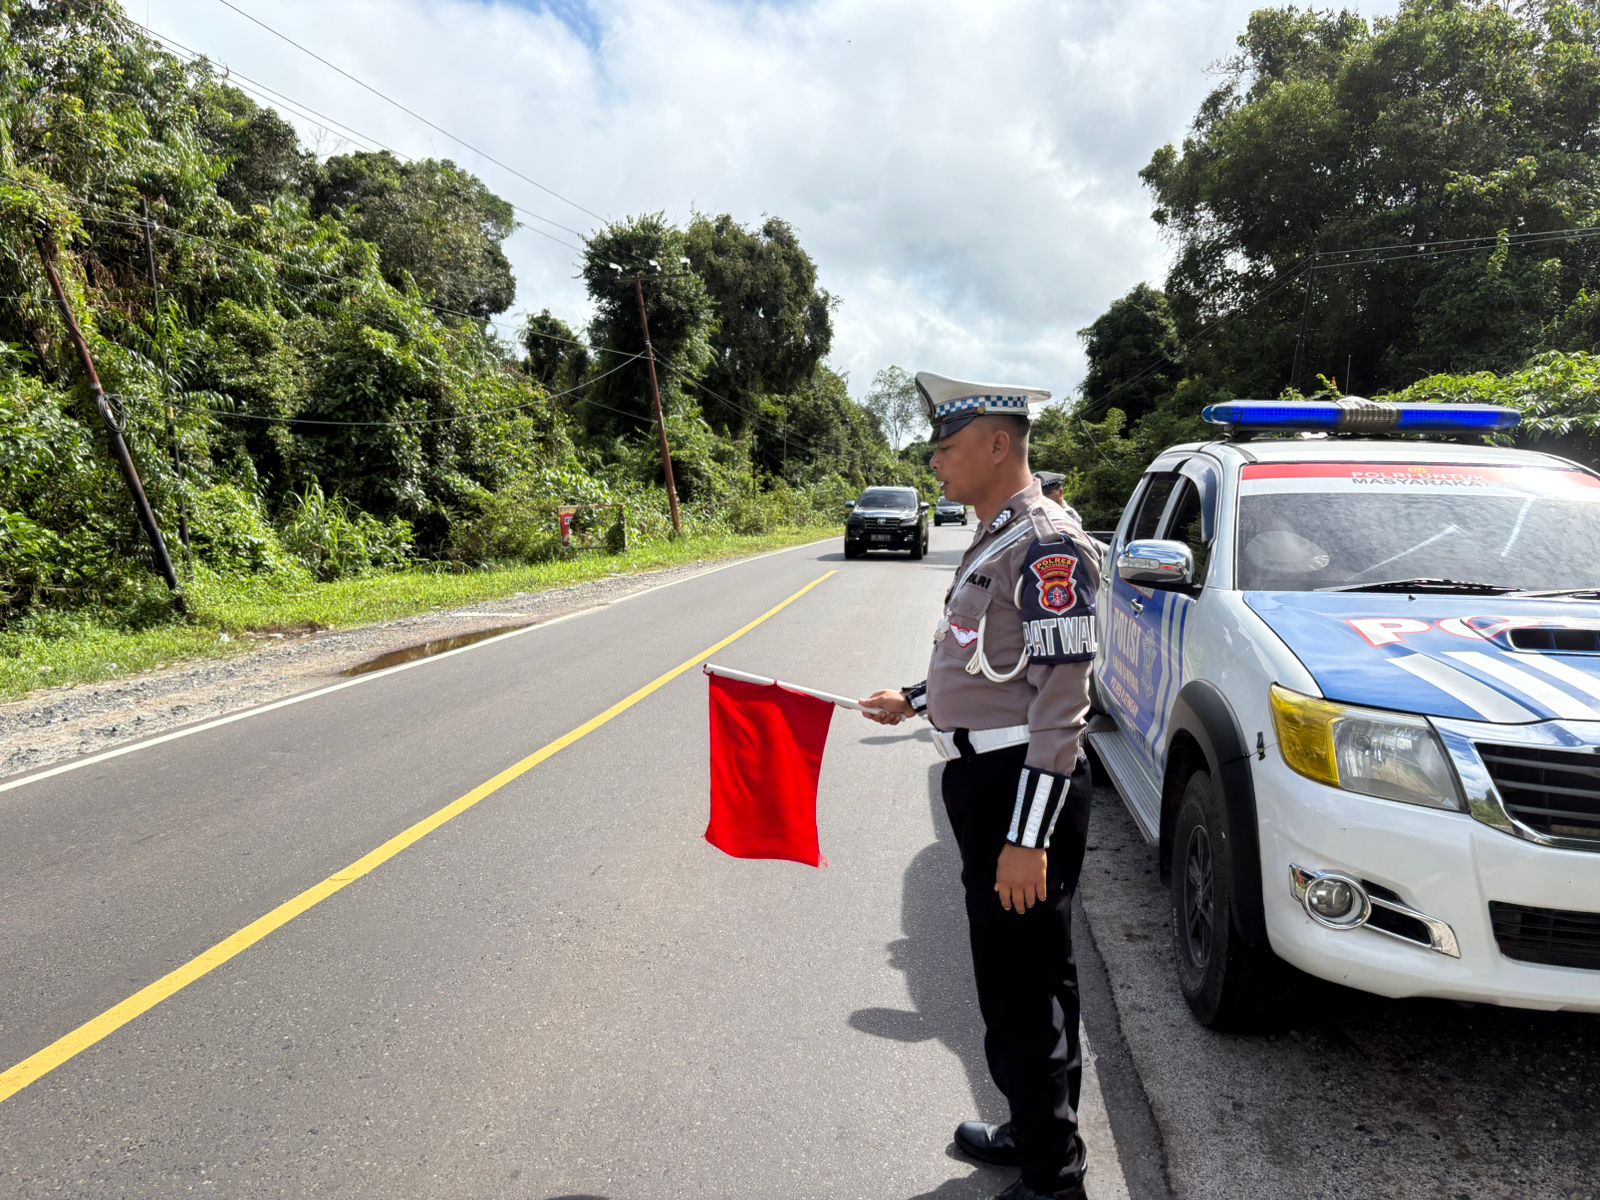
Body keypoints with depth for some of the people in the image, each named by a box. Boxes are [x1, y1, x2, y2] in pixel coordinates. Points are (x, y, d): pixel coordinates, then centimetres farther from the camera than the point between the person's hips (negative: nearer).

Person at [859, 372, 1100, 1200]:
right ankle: (1036, 1132, 42)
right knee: (1025, 984, 23)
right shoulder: (994, 539, 13)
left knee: (1023, 996, 3)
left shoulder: (1047, 544, -17)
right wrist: (913, 701, 24)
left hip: (1021, 792, -10)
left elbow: (1060, 701, -22)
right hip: (985, 784, 10)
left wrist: (1028, 838, -23)